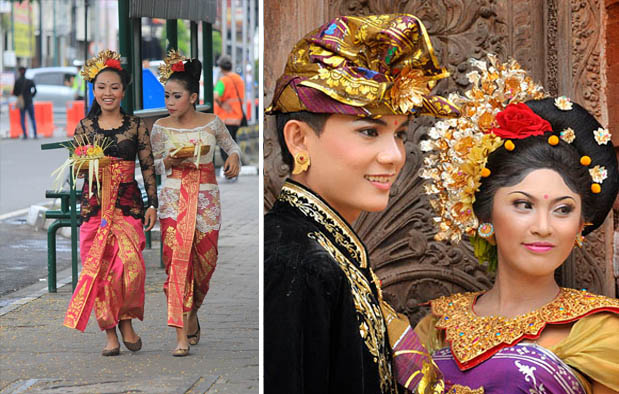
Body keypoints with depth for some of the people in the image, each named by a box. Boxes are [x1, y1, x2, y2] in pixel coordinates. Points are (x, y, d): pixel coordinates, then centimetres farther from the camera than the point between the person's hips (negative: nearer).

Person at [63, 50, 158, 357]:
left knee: (130, 263, -18)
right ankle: (110, 332, 7)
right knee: (98, 268, -3)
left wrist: (153, 204, 2)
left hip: (128, 203, -1)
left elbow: (147, 167, 7)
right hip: (94, 203, 1)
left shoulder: (136, 126, 5)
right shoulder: (84, 127, 8)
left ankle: (126, 320, 4)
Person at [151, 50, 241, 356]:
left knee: (205, 260, 6)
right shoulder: (161, 127, 0)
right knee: (177, 260, -12)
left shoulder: (212, 123, -1)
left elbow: (231, 144, 15)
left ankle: (192, 312, 37)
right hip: (174, 198, -1)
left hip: (206, 198, 1)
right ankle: (182, 335, -13)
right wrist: (168, 162, -12)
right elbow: (155, 165, 9)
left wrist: (234, 157, -7)